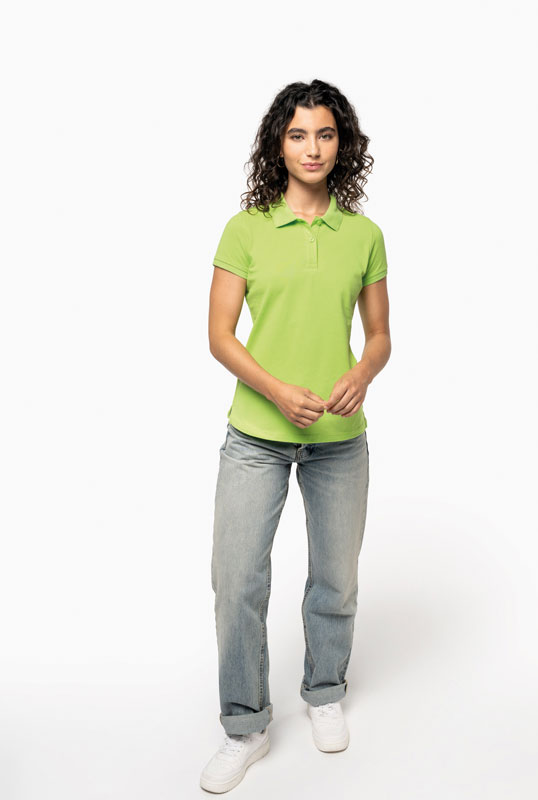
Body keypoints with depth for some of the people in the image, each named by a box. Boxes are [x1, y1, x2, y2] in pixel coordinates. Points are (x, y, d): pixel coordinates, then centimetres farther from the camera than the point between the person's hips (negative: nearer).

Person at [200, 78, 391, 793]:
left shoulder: (364, 235, 3)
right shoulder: (246, 229, -3)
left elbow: (380, 334, 8)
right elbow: (220, 335, -4)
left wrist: (362, 374, -14)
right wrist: (279, 391, -19)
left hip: (339, 439, 2)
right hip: (256, 436, -1)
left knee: (336, 580, 14)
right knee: (237, 581, -1)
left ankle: (325, 693, 39)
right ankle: (246, 726, 19)